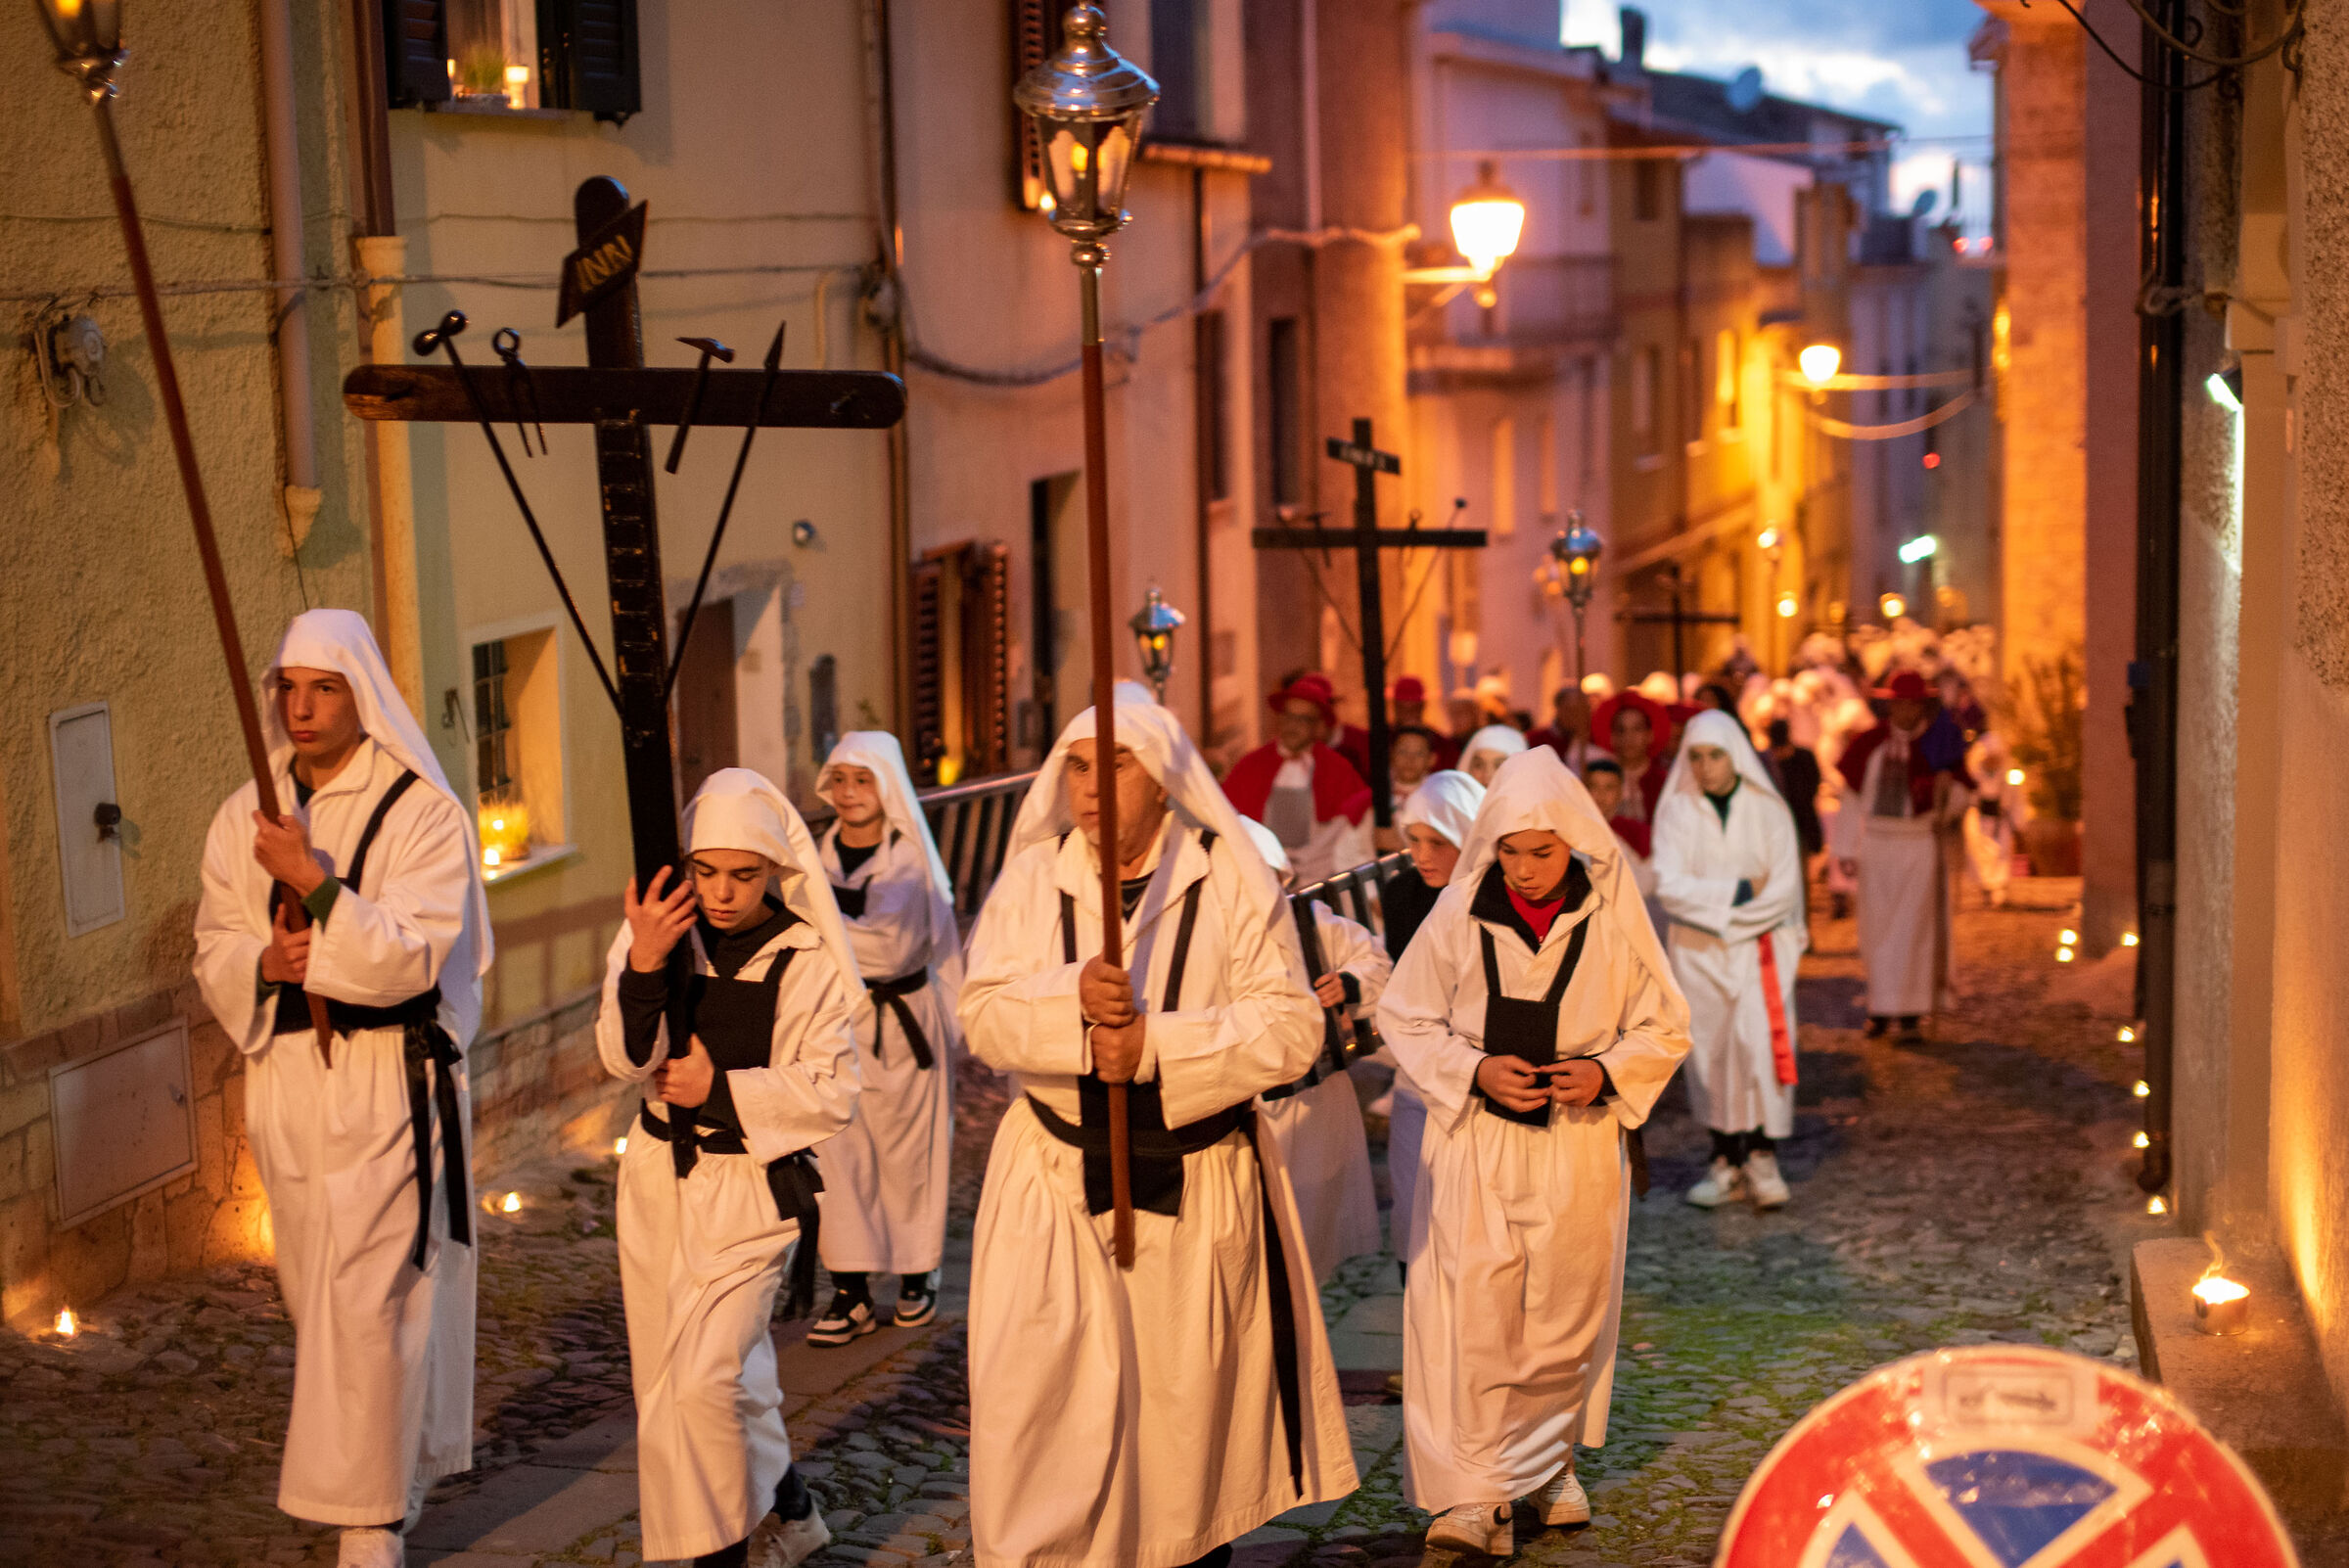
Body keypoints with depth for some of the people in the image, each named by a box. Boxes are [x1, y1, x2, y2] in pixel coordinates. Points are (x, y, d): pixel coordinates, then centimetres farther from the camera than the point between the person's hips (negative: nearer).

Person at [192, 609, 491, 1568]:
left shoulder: (423, 812, -9)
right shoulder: (245, 818, 8)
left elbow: (412, 957, -17)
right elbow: (214, 955, 10)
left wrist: (312, 881, -26)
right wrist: (266, 963, -12)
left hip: (387, 1082, -6)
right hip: (285, 1079, 6)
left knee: (369, 1298, -9)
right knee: (316, 1291, 14)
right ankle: (406, 1463, 32)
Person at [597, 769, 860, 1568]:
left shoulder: (808, 963, -11)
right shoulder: (660, 933, -3)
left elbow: (833, 1094, -10)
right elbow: (624, 1059, -11)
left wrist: (722, 1090, -15)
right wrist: (643, 964, -26)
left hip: (753, 1186, -5)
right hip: (660, 1174, 5)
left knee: (704, 1381, -14)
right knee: (663, 1376, 16)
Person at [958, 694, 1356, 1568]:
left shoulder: (1232, 884, -4)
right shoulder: (1031, 880, 3)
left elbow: (1290, 1027, -11)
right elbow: (982, 1017, -6)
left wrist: (1155, 1044, -22)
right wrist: (1073, 1000, -26)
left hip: (1196, 1189, -1)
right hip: (1057, 1180, 1)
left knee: (1190, 1402, 10)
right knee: (1046, 1406, -5)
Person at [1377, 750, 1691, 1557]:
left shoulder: (1612, 920, -3)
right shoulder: (1458, 916, -5)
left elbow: (1664, 1027, 6)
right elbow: (1404, 1017, 3)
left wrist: (1607, 1074, -13)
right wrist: (1475, 1071, -12)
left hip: (1579, 1144, 1)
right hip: (1475, 1141, -1)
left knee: (1567, 1311, 10)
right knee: (1471, 1309, -8)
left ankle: (1550, 1463, 31)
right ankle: (1476, 1492, -3)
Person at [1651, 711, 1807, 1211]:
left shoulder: (1767, 810, -1)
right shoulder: (1677, 812, 0)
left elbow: (1783, 891, -8)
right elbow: (1669, 887, -11)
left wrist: (1712, 904, -10)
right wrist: (1740, 891, -16)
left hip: (1760, 950, -1)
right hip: (1699, 953, 1)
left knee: (1760, 1045, -13)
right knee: (1713, 1053, 2)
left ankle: (1762, 1157, -6)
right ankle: (1727, 1161, 9)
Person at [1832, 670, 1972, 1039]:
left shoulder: (1938, 747, -1)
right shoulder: (1868, 745, 4)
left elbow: (1960, 796, 4)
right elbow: (1852, 798, 6)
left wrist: (1946, 790, -20)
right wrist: (1847, 850, 3)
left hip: (1919, 846, -2)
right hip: (1876, 846, 2)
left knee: (1912, 929, -3)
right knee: (1876, 928, 5)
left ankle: (1909, 1012, 1)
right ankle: (1880, 1008, 16)